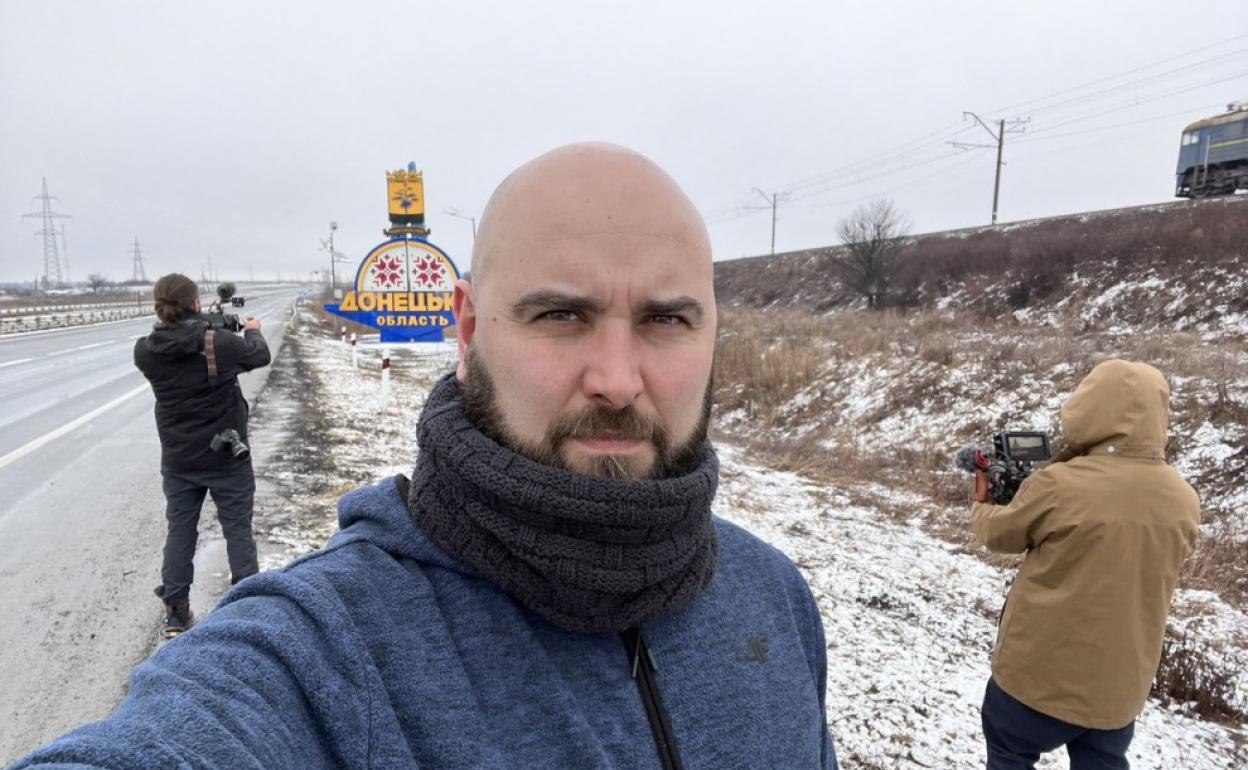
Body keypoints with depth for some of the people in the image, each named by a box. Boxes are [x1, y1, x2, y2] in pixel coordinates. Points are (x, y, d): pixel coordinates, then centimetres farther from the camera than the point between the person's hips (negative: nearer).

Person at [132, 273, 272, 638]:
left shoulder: (146, 351, -9)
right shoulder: (221, 343, -19)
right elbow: (260, 356, 0)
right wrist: (252, 331, 21)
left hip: (178, 459, 3)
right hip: (227, 456, -3)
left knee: (180, 530, 15)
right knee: (238, 529, 8)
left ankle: (175, 611, 22)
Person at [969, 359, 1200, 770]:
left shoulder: (1057, 485, -23)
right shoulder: (1184, 501, -7)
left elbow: (999, 533, -5)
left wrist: (981, 504, 17)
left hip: (1040, 674, -4)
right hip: (1121, 684, 5)